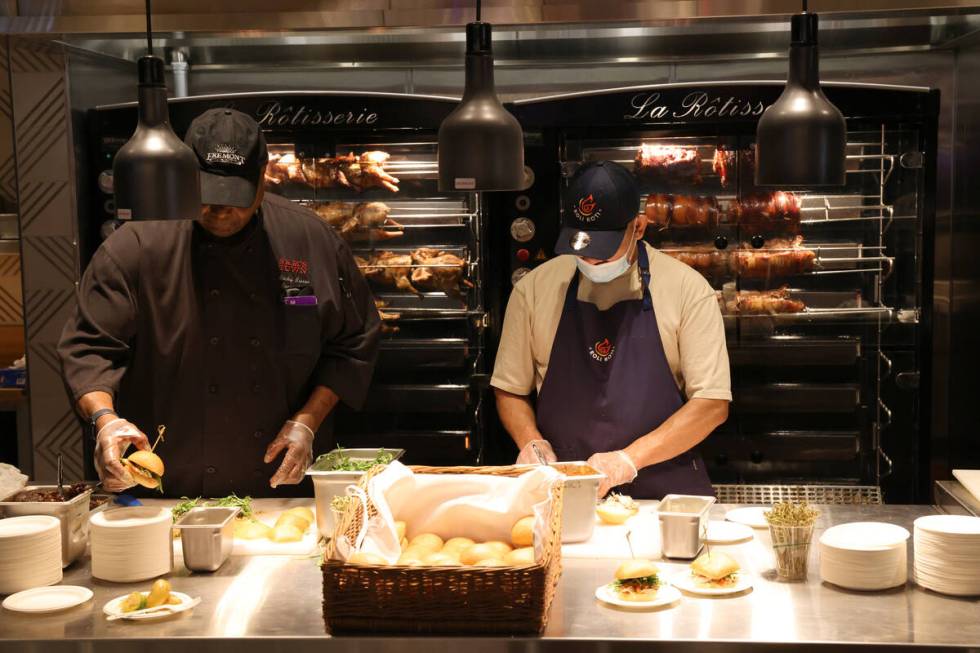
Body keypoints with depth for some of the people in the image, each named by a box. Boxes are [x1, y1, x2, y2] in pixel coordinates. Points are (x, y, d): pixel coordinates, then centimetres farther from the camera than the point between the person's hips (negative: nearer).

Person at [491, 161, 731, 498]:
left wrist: (630, 458, -13)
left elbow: (713, 403, -3)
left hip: (664, 492, -1)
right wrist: (531, 442, -3)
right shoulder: (534, 288, 8)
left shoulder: (688, 288, 1)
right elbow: (510, 391, 17)